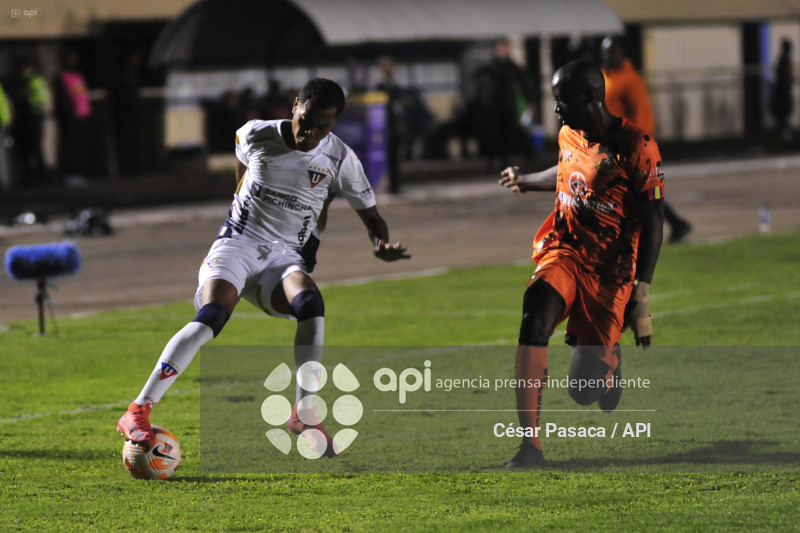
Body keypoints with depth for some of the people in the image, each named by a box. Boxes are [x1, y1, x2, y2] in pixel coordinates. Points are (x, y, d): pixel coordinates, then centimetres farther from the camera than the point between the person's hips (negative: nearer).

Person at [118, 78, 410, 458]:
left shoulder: (340, 159, -3)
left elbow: (371, 216, 5)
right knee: (211, 316, -30)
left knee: (310, 303, -34)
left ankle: (304, 414, -24)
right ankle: (138, 412, -30)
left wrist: (381, 244, -16)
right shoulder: (255, 135, -3)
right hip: (237, 244, -1)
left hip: (286, 257, 1)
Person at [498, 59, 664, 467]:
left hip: (609, 270, -4)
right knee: (536, 316, -31)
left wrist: (641, 296, -15)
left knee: (585, 391, -3)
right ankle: (529, 443, -31)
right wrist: (524, 182, 49)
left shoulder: (636, 146, -12)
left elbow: (651, 225, -11)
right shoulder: (569, 136, 6)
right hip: (564, 250, 4)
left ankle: (610, 359, 38)